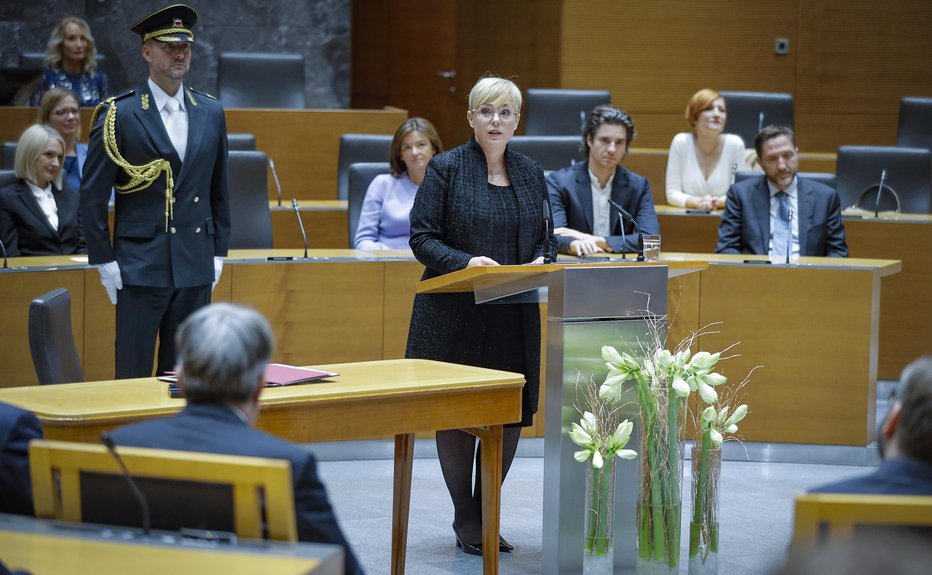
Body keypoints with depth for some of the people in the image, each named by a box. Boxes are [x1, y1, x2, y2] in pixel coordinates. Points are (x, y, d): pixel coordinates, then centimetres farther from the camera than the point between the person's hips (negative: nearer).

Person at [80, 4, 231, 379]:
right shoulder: (119, 115, -5)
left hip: (196, 267, 4)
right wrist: (105, 261, -7)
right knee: (133, 376, -2)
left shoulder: (211, 113, 9)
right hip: (141, 266, -4)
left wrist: (219, 252, 11)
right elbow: (92, 195, -4)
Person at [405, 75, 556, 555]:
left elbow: (545, 238, 16)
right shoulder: (446, 169, -4)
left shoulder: (531, 173, 11)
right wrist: (466, 262, -22)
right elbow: (422, 239, -7)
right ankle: (466, 521, 16)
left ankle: (487, 513, 22)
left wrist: (541, 261, -7)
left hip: (515, 317, 4)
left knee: (511, 415, 5)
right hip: (455, 315, -4)